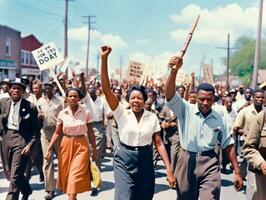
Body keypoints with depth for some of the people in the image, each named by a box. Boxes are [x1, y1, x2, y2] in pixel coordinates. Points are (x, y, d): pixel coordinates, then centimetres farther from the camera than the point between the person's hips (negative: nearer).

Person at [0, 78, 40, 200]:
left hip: (21, 139, -5)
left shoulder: (30, 107, -9)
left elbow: (36, 130, -7)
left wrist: (30, 145, -15)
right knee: (11, 171, 19)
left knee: (15, 175, -9)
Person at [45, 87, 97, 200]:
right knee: (66, 174, 11)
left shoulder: (85, 112, -6)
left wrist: (94, 149, 3)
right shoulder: (62, 113, -2)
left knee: (75, 176, -9)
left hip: (81, 145, -2)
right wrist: (49, 149, -4)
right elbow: (57, 133, 3)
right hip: (66, 145, 3)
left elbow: (90, 132, 0)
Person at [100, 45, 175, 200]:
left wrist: (169, 169, -8)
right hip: (124, 160, -2)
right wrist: (104, 59, -23)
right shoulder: (122, 114, -5)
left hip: (145, 161, 2)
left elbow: (159, 143, 0)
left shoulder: (152, 117, -1)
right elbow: (106, 89, -15)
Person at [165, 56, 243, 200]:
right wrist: (174, 71, -38)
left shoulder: (219, 119, 3)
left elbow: (228, 145, 9)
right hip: (187, 161, 0)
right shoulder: (186, 110, -5)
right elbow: (169, 94, -21)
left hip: (210, 163, 1)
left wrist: (237, 172, 7)